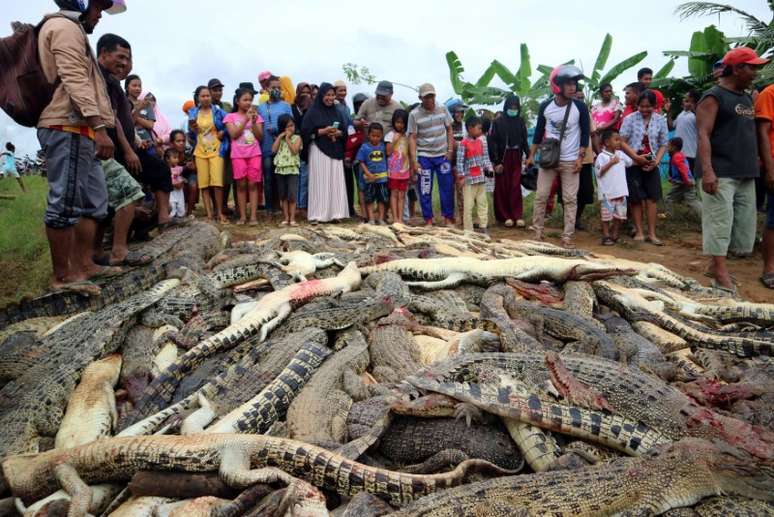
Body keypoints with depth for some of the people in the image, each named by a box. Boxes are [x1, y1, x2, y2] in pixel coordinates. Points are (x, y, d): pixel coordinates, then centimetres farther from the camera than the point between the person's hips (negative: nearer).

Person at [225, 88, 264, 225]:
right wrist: (245, 119, -11)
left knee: (253, 184, -2)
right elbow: (234, 134, -8)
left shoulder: (256, 116, 10)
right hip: (238, 155, -1)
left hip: (254, 154, 1)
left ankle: (253, 216, -2)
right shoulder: (231, 116, 5)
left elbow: (259, 137, 2)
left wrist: (254, 121, -11)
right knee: (241, 184, 0)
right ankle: (242, 215, 5)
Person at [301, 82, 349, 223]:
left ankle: (335, 213, 6)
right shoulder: (312, 112, 0)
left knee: (335, 182, 1)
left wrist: (338, 133, -6)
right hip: (319, 151, -5)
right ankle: (318, 215, -2)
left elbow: (344, 131, 16)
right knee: (320, 182, -6)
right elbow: (306, 132, -7)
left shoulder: (336, 112, 15)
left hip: (335, 151, 5)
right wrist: (323, 131, -16)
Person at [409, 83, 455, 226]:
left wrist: (450, 150, 0)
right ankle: (428, 220, 14)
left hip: (443, 155, 2)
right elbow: (412, 138, -5)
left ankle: (448, 218, 14)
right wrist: (414, 161, -10)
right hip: (424, 157, -2)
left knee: (447, 188, 2)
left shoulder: (442, 110, 3)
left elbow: (449, 131, 9)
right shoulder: (414, 114, -4)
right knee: (425, 190, 3)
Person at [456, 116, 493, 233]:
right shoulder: (464, 143, -8)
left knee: (482, 203, 8)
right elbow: (460, 161, -9)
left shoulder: (482, 141, 9)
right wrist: (461, 176, -12)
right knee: (468, 205, 0)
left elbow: (485, 157, 12)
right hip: (469, 179, -5)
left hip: (481, 178, 5)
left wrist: (489, 168, -1)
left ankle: (483, 227, 16)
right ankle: (468, 230, 7)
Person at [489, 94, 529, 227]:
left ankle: (518, 216, 2)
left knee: (516, 187, -1)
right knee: (502, 187, 2)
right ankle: (505, 216, 10)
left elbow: (525, 141, 9)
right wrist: (496, 162, -10)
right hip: (502, 158, -2)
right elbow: (493, 143, -6)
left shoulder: (521, 122, 6)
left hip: (516, 158, 2)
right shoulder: (498, 122, -4)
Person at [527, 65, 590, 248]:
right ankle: (538, 232, 13)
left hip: (570, 161, -1)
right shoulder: (545, 106, -2)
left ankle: (567, 236, 6)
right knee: (541, 196, 2)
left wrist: (580, 157, -8)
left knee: (570, 199, 0)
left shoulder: (580, 107, -6)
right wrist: (531, 155, 6)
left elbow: (585, 133, 0)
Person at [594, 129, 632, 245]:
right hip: (607, 192, -7)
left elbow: (630, 162, 24)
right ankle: (606, 236, 10)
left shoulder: (621, 154, 11)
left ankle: (615, 235, 22)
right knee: (607, 215, 1)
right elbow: (598, 172, -17)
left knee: (620, 214, 11)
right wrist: (611, 163, -19)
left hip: (621, 191, 7)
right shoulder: (601, 156, -10)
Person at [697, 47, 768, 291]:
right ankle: (721, 275, -3)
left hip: (746, 175, 8)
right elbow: (703, 135, -15)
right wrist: (707, 171, -25)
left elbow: (751, 135, 25)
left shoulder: (747, 99, 19)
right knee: (719, 223, -7)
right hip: (721, 174, -8)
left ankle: (715, 265, 20)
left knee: (744, 225, 9)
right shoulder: (713, 97, -5)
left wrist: (756, 166, 17)